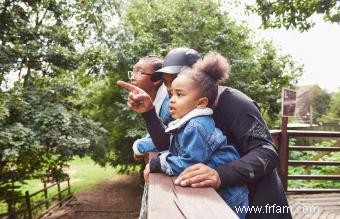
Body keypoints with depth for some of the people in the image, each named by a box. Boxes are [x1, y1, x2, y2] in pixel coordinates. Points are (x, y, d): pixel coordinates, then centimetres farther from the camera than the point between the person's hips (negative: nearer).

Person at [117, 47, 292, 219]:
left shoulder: (231, 101, -22)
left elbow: (268, 152, -30)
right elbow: (166, 145, 1)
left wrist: (222, 174, -46)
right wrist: (148, 112, -12)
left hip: (258, 201, -7)